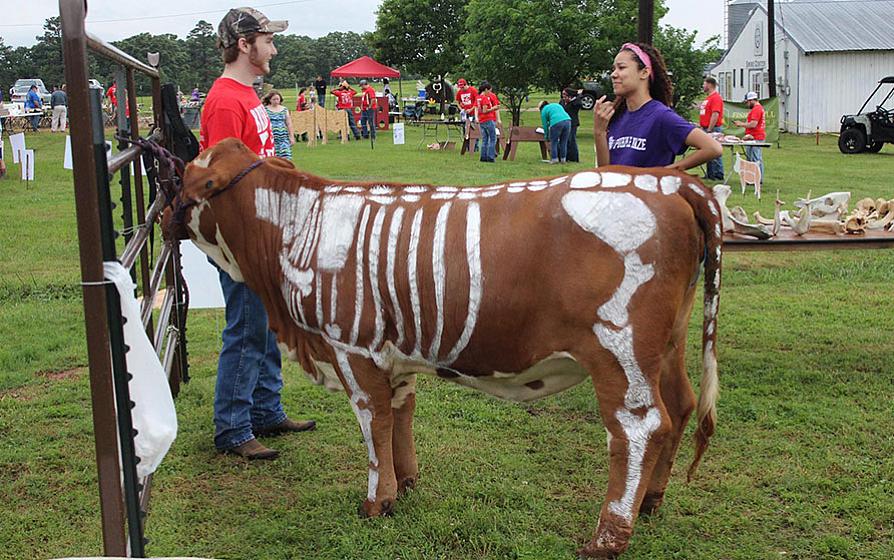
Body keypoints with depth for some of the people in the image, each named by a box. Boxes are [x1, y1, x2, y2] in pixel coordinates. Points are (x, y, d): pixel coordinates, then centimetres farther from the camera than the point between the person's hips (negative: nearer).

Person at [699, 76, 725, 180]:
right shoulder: (708, 98, 18)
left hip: (714, 129, -10)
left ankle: (718, 175, -4)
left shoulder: (716, 97, -13)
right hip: (706, 129, 10)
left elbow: (715, 114, -21)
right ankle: (710, 174, 19)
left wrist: (709, 130, -22)